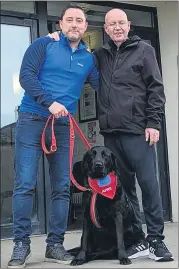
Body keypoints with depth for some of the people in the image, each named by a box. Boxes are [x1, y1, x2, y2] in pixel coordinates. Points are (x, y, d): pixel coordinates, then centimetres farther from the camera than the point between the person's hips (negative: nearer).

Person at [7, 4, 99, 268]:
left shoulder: (89, 58, 13)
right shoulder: (44, 44, 2)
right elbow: (26, 75, -9)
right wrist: (50, 103, -19)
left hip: (63, 126, 4)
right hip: (32, 120, -4)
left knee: (62, 187, 3)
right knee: (25, 184, -7)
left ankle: (55, 244, 13)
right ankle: (21, 244, 3)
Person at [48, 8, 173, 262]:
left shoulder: (143, 50, 6)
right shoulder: (101, 55, 16)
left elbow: (156, 88, 0)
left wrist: (153, 123, -9)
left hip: (137, 130, -4)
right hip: (111, 133, 4)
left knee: (148, 183, -4)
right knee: (124, 187, 6)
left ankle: (156, 240, 7)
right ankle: (137, 240, 16)